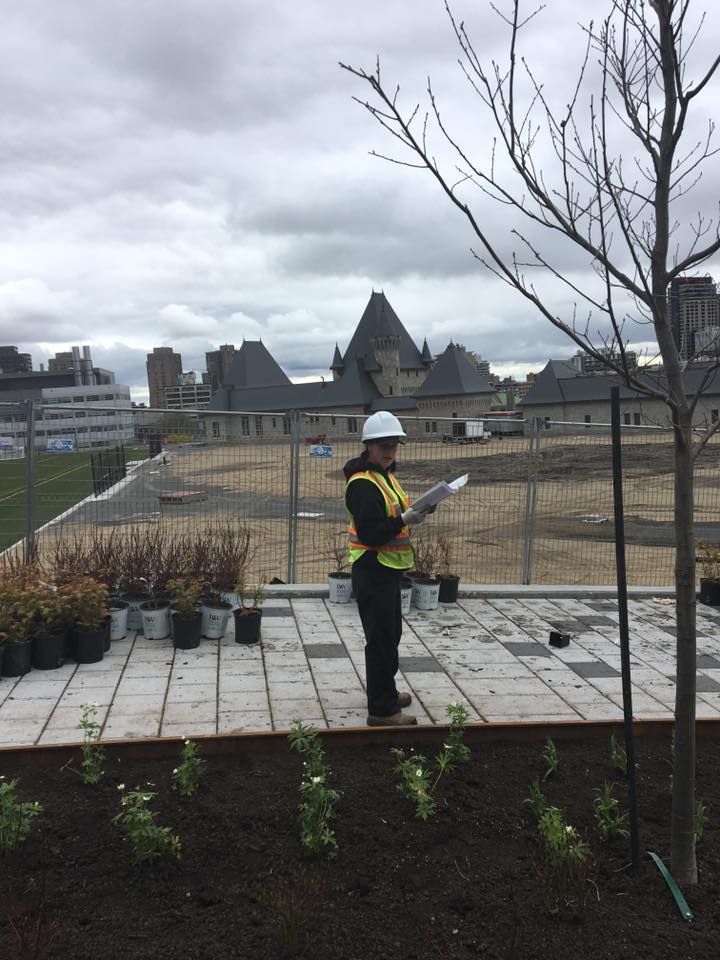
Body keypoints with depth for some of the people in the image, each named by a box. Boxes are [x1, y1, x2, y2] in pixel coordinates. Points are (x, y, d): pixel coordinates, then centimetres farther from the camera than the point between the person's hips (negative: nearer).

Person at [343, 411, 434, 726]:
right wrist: (405, 519, -31)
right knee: (381, 639, -4)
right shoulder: (363, 484, -20)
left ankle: (386, 692, 37)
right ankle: (381, 709, 5)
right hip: (372, 569, -10)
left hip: (387, 568, 10)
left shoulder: (385, 475, 12)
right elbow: (370, 535, -26)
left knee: (391, 633, 21)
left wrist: (416, 511, 6)